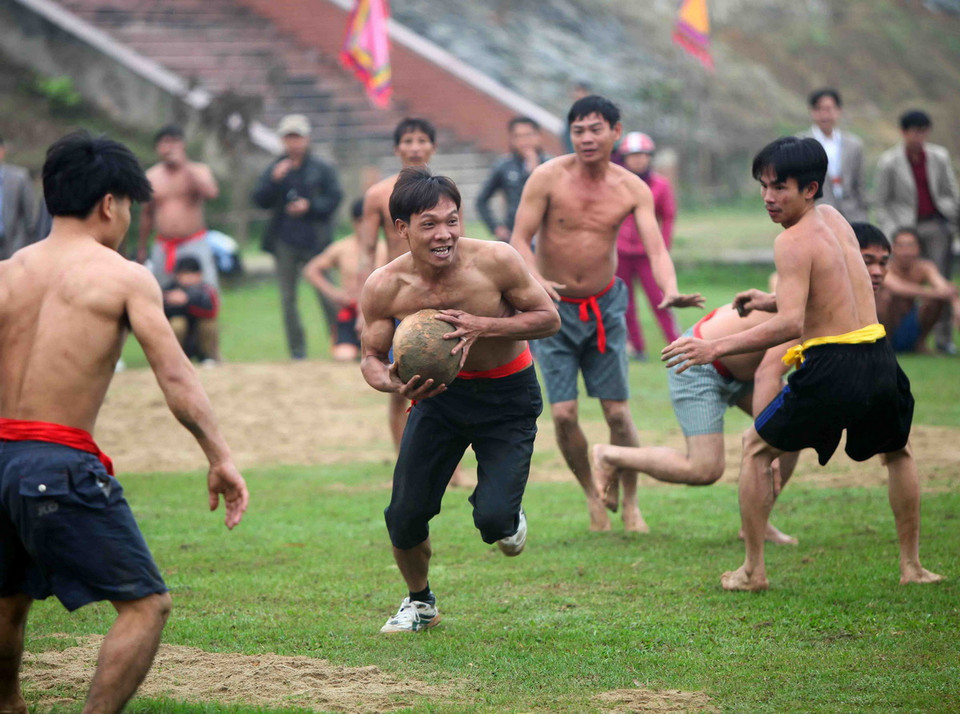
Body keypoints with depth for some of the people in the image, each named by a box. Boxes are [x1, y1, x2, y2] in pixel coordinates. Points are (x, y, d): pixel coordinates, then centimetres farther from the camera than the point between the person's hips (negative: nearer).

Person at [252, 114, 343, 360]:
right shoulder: (275, 169, 11)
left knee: (326, 295, -5)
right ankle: (297, 349, 9)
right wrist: (274, 181, -14)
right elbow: (260, 200, 2)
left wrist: (309, 206, -14)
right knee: (288, 298, 3)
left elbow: (334, 198, -1)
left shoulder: (322, 169, 4)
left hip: (314, 241, -3)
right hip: (285, 242, 3)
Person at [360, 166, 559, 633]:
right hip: (440, 390, 2)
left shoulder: (495, 261, -26)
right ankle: (420, 602, 27)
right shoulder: (384, 287, -21)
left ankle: (509, 520, 24)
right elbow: (372, 358, -7)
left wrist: (483, 326, -30)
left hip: (508, 396, -2)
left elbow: (549, 318, -14)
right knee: (406, 516, -4)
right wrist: (394, 384, -31)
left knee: (492, 520, -16)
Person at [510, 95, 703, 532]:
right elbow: (519, 240, -13)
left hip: (605, 306, 2)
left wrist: (671, 292, -35)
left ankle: (630, 504, 15)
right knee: (563, 414, -8)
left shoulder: (633, 189, -7)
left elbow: (656, 249, -14)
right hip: (554, 309, -1)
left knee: (617, 411, 0)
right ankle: (591, 495, 15)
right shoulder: (548, 178, -13)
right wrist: (537, 281, -33)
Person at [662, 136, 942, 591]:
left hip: (833, 368, -7)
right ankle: (912, 566, 33)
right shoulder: (833, 218, 13)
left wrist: (715, 349, -21)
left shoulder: (794, 242, -11)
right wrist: (773, 301, 30)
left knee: (756, 448, 15)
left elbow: (791, 323, -21)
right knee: (896, 451, 33)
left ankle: (753, 570, 13)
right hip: (877, 357, 7)